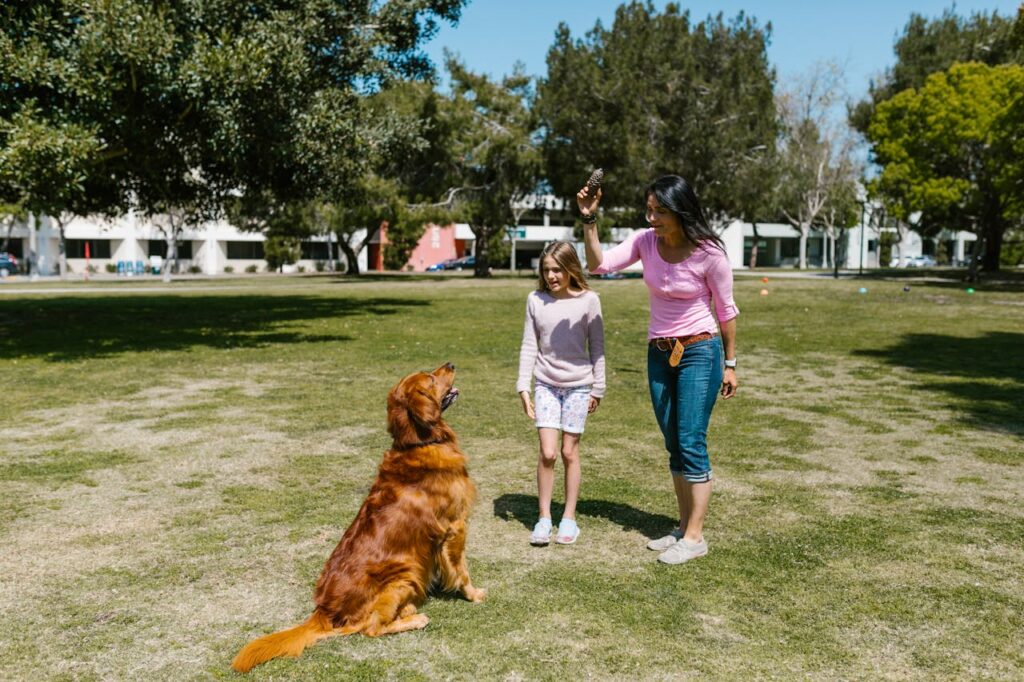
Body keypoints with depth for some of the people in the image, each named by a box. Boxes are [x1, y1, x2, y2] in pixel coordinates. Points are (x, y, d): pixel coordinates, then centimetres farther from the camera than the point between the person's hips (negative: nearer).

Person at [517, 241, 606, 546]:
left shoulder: (588, 300, -4)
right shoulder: (536, 300, 1)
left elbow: (597, 346, 2)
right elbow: (529, 346, 5)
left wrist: (597, 388, 2)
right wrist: (523, 386, 1)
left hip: (578, 385, -1)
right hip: (546, 384, 1)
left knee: (569, 452, 4)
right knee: (547, 452, -5)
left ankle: (569, 517, 18)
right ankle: (544, 517, 9)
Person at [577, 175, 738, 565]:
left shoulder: (709, 254, -16)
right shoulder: (645, 241, -4)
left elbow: (726, 310, -6)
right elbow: (598, 264, -8)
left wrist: (729, 364, -2)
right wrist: (589, 220, -18)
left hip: (699, 352, -6)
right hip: (659, 353, 6)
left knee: (691, 443, -6)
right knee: (673, 445, 12)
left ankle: (695, 537, 4)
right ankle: (684, 528, 23)